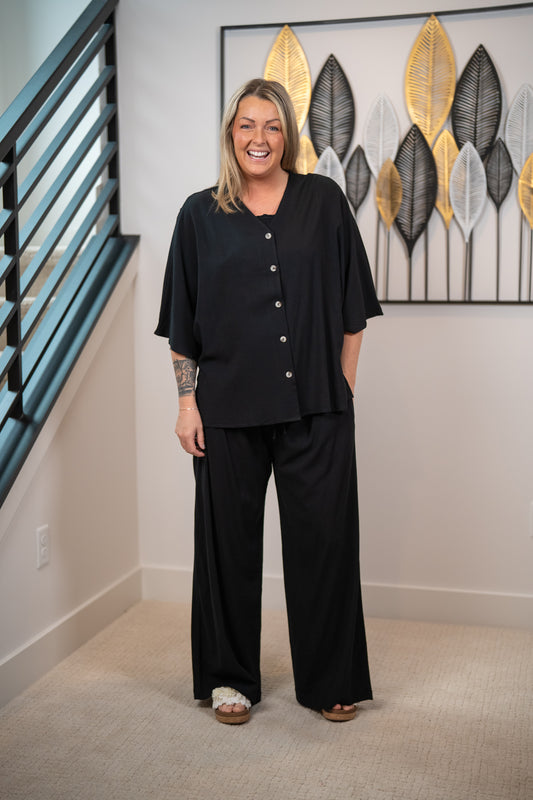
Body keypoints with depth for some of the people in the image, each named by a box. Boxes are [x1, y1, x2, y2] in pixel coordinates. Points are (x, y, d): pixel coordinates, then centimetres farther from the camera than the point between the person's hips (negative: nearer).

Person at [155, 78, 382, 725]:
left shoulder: (323, 201, 5)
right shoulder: (201, 215, 6)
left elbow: (351, 308, 6)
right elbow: (182, 323, 6)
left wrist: (344, 390, 2)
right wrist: (187, 401, 0)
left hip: (315, 405, 0)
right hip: (229, 405, 0)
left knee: (323, 538, 5)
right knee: (230, 539, 9)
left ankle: (331, 679, 23)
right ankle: (229, 677, 27)